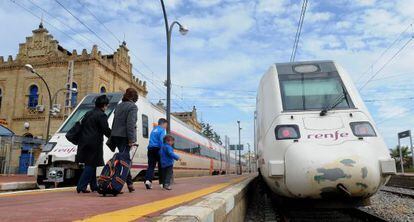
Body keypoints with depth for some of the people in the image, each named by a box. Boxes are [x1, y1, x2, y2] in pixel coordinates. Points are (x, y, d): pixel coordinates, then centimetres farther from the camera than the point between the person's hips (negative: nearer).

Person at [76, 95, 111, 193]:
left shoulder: (88, 114, 17)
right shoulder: (101, 115, -10)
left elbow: (82, 126, 20)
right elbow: (106, 130, -13)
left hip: (84, 142, 9)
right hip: (94, 144, -9)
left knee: (90, 165, 15)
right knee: (91, 165, -2)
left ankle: (94, 186, 23)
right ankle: (81, 186, -3)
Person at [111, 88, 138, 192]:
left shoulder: (119, 106, 17)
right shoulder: (132, 107, -6)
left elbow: (114, 122, 18)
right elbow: (130, 124, -15)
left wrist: (112, 137, 20)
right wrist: (131, 139, -15)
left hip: (115, 136, 8)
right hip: (124, 137, -8)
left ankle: (130, 184, 23)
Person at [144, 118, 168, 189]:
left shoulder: (153, 130, 22)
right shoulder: (161, 130, -2)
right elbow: (161, 141, -15)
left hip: (151, 149, 6)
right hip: (157, 149, -6)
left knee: (151, 166, 1)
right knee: (161, 166, 5)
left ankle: (148, 180, -18)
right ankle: (162, 182, 11)